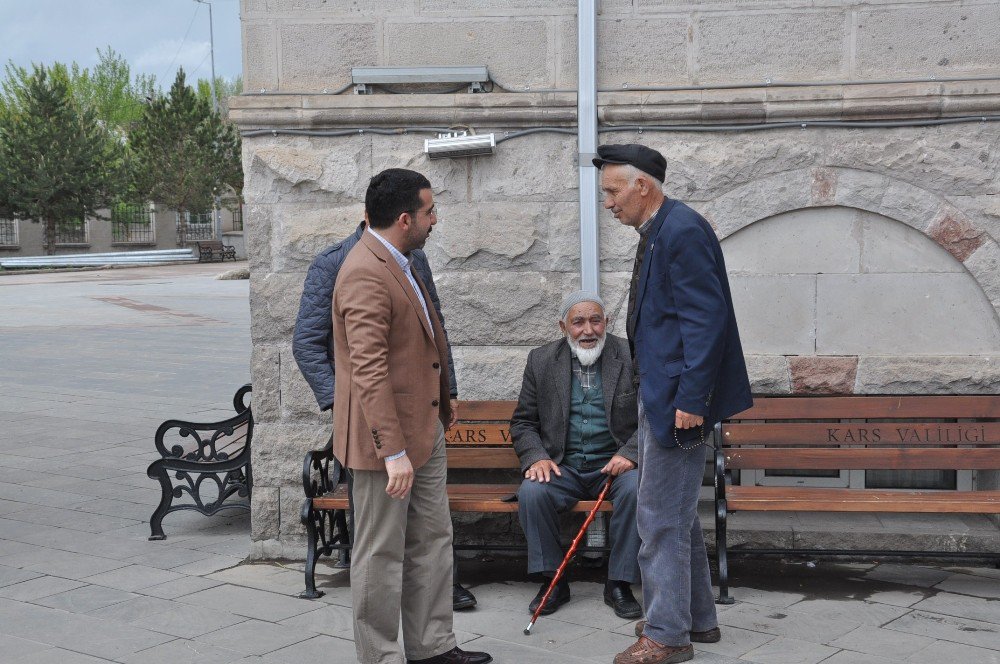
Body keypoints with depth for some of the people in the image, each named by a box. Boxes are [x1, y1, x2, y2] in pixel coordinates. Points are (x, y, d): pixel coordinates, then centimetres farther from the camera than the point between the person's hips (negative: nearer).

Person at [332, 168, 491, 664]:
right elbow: (369, 371, -27)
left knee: (432, 540, 17)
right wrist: (393, 452, -29)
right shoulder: (366, 275, -21)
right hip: (386, 438, -11)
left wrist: (442, 404, 28)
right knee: (381, 555, 1)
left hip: (423, 430, 11)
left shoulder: (396, 264, 12)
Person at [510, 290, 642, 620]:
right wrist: (536, 457, -9)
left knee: (636, 489, -32)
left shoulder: (633, 357, 0)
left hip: (615, 464, -1)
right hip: (562, 467, 1)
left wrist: (629, 453, -17)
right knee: (531, 492, -28)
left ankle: (619, 583, -16)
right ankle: (553, 580, -10)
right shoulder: (541, 360, 6)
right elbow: (523, 422, 10)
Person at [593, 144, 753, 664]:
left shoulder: (682, 231, -17)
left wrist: (690, 400, -24)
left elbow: (705, 319, -22)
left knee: (662, 518, -3)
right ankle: (697, 618, 31)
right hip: (661, 396, 11)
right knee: (677, 514, 19)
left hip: (678, 399, -11)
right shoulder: (660, 232, 15)